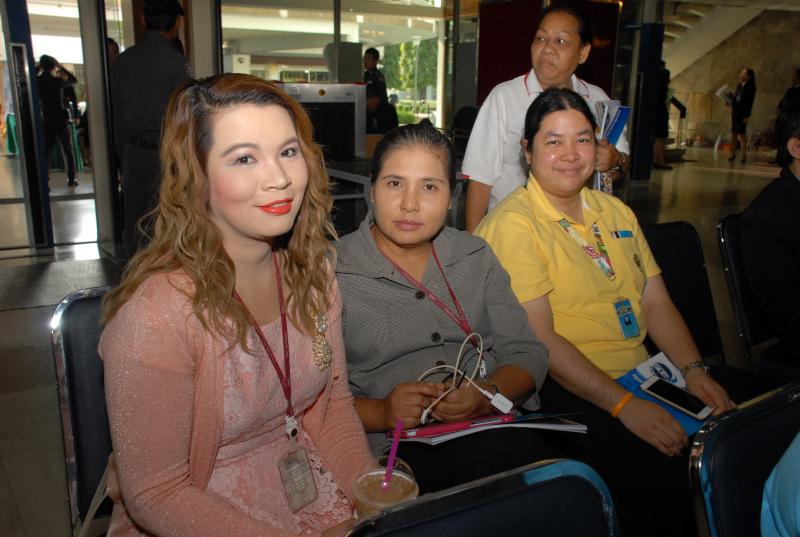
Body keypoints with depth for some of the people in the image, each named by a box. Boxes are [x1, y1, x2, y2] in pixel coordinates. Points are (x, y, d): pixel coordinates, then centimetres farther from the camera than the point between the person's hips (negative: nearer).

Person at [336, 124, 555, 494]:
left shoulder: (476, 257, 14)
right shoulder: (333, 274, -1)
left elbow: (527, 353, 10)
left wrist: (489, 394, -12)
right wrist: (381, 413, -21)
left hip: (496, 429, 6)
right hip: (397, 447, -5)